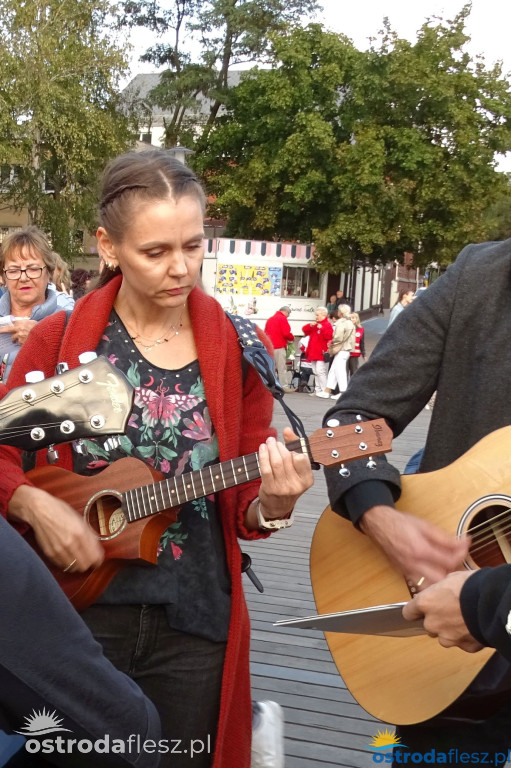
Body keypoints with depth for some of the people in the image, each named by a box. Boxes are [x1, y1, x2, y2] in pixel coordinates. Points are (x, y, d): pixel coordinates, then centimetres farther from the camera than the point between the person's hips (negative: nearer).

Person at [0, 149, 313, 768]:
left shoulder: (235, 350, -3)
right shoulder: (58, 340, -5)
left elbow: (243, 507, 1)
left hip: (195, 626, 1)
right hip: (77, 610, 0)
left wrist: (272, 502, -20)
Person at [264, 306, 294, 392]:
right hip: (279, 347, -7)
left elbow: (265, 333, 18)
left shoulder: (270, 319, 18)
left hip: (270, 346, 7)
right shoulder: (283, 318, -6)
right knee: (282, 367, -6)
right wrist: (292, 338, 4)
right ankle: (284, 386, -7)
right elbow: (286, 333, -14)